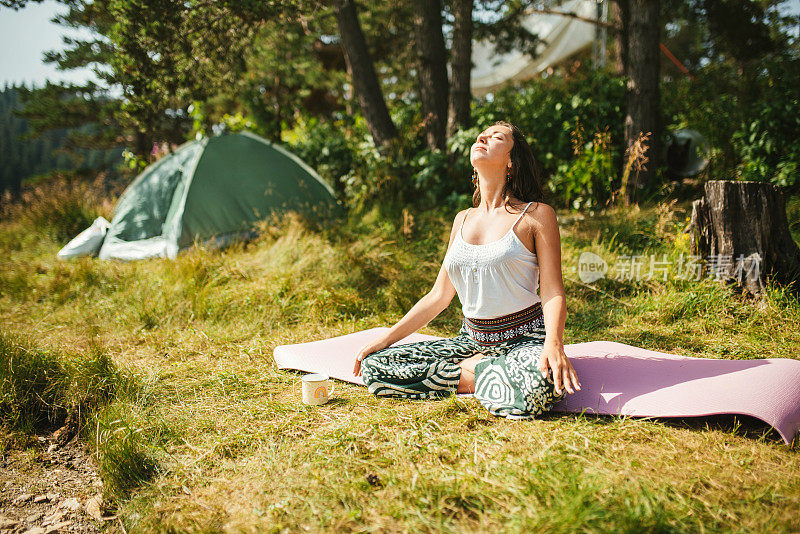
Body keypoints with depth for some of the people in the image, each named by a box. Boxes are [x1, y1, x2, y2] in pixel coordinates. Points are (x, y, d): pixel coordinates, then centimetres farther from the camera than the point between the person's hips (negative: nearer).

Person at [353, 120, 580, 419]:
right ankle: (482, 372, -6)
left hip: (523, 339, -4)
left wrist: (554, 344, -30)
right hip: (471, 339, 4)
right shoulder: (463, 220, 12)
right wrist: (386, 339, 9)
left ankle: (465, 371, -10)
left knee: (541, 382, -40)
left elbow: (554, 293, -10)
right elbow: (438, 297, 14)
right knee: (374, 365, -11)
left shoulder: (536, 215, -3)